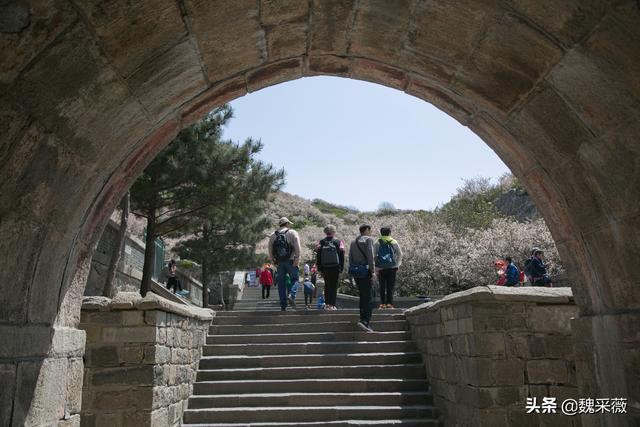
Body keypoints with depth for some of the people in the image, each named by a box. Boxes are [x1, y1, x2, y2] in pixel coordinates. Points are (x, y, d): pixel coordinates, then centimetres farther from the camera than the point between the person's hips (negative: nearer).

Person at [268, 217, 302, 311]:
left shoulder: (273, 236, 13)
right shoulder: (292, 233, 1)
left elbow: (270, 249, 8)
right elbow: (297, 247, -11)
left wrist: (273, 261, 13)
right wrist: (297, 259, -13)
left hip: (279, 262, 3)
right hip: (290, 261, -3)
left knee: (281, 283, 8)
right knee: (294, 279, 9)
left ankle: (283, 305, 8)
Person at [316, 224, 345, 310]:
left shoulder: (321, 243, 1)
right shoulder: (338, 242, -2)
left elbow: (318, 256, 2)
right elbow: (341, 256, -1)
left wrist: (319, 268, 8)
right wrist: (341, 268, 5)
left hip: (325, 268, 2)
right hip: (335, 268, -2)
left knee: (327, 285, 13)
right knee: (334, 286, 2)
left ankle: (327, 304, 12)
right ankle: (332, 304, -2)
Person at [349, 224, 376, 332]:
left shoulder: (353, 242, 16)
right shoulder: (368, 239, -4)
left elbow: (350, 258, 14)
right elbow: (370, 256, -12)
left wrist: (352, 271, 16)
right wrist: (373, 270, -11)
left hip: (354, 270, 7)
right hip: (364, 270, -7)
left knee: (362, 296, 16)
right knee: (368, 297, -7)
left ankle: (363, 318, 20)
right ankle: (365, 320, -16)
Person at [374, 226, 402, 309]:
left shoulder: (377, 243, 1)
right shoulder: (394, 243, 2)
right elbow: (400, 254, 7)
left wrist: (375, 268, 0)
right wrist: (397, 265, 15)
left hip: (381, 268, 0)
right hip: (392, 268, 0)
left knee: (382, 287, 9)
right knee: (390, 287, 2)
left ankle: (382, 303, 7)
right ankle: (389, 303, -2)